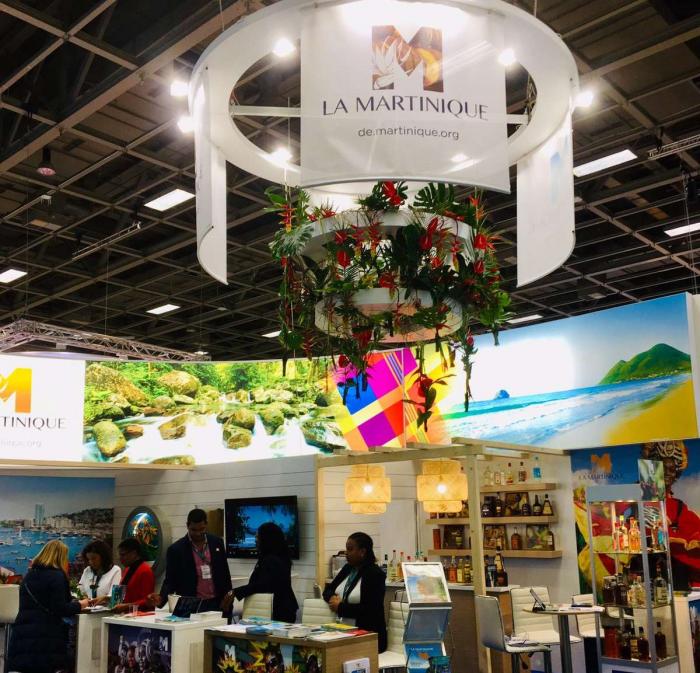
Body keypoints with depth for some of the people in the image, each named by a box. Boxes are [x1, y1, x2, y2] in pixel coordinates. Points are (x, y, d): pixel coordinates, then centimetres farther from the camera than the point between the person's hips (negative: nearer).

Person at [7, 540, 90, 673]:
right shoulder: (56, 575, -8)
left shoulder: (30, 574, 16)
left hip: (21, 634, 7)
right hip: (44, 637, -7)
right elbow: (60, 609, -13)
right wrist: (80, 605, 4)